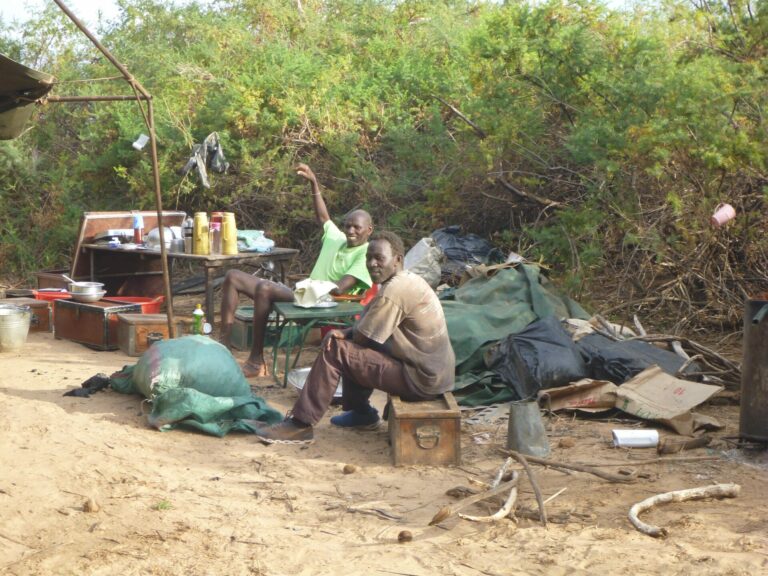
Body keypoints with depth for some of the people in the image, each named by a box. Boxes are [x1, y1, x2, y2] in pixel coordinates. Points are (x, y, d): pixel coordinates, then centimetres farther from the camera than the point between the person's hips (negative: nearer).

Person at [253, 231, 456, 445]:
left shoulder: (393, 292, -21)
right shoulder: (408, 280, 11)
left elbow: (362, 337, -15)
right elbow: (366, 330, 15)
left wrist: (346, 335, 8)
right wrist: (345, 333, -4)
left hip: (421, 379, -10)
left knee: (334, 351, -10)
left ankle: (300, 425, -5)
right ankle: (360, 412, 29)